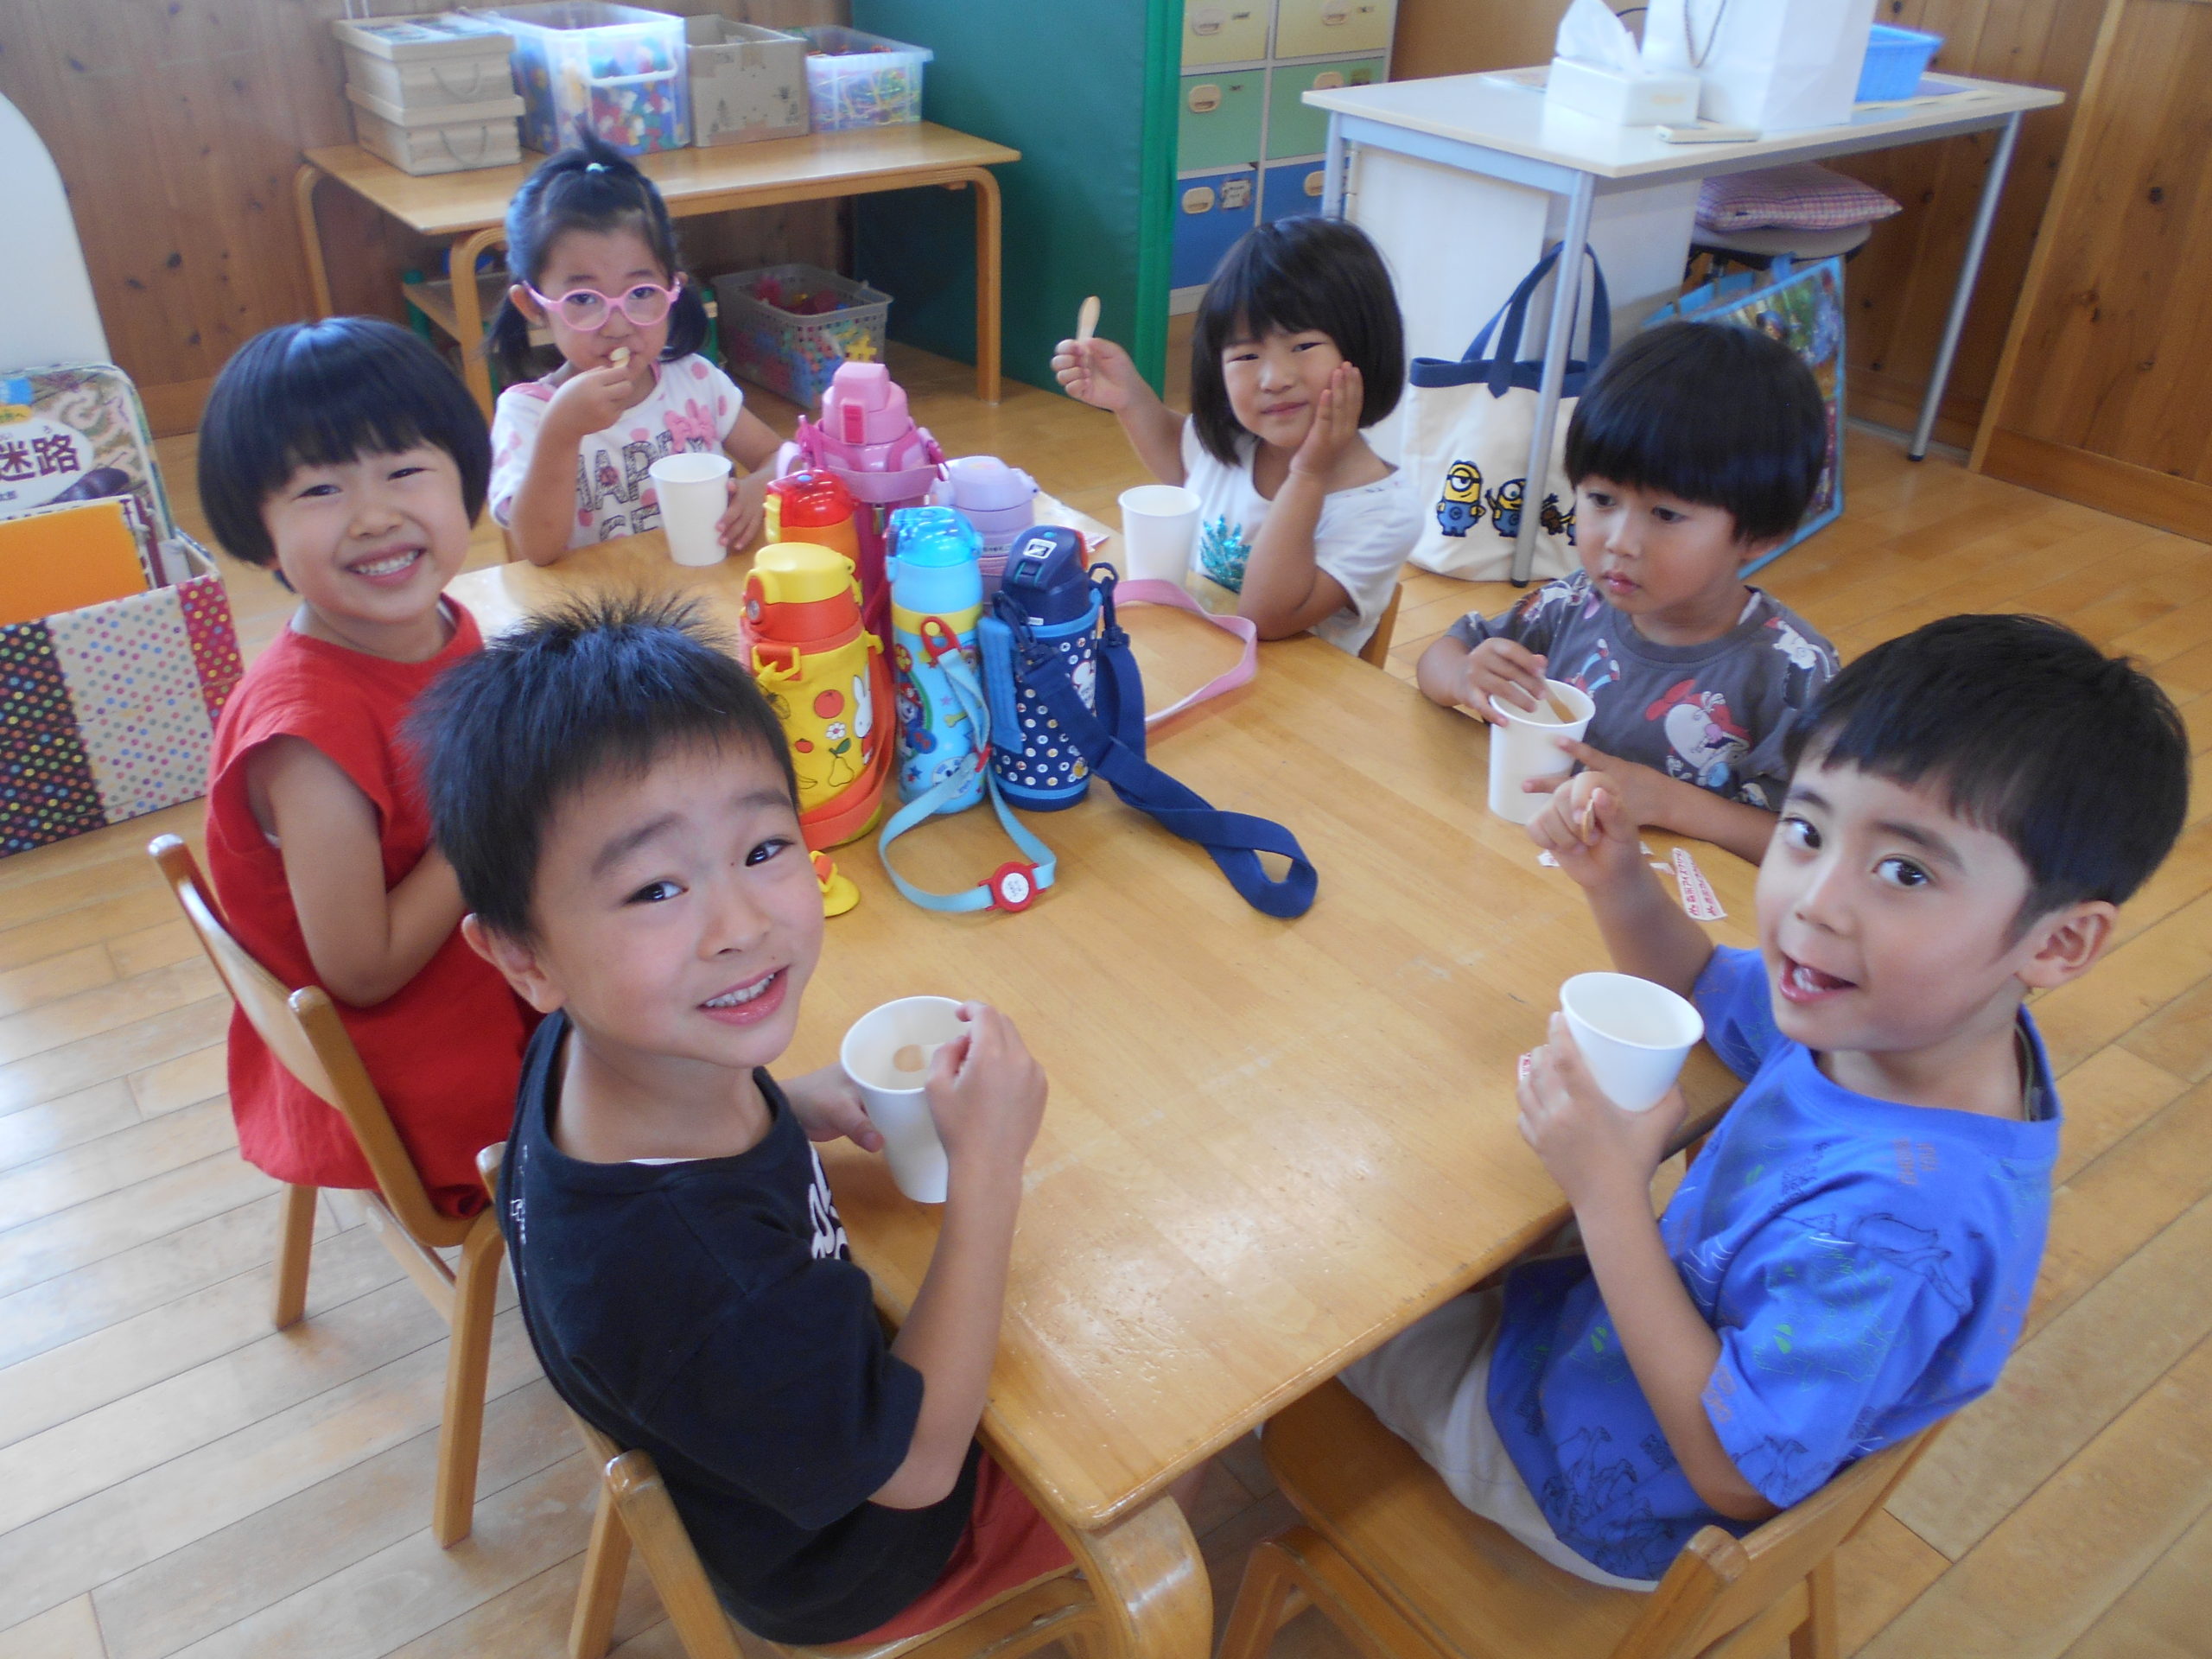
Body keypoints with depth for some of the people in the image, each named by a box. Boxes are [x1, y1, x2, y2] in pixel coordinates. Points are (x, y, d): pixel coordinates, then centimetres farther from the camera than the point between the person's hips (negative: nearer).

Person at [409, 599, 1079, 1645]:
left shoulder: (585, 1050, -23)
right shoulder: (690, 1280, -46)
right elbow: (915, 1466, -29)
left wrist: (792, 1108, -15)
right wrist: (987, 1167, -32)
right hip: (845, 1569, -6)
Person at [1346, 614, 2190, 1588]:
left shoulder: (1891, 1224, -42)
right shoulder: (1876, 1011, -18)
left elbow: (1736, 1477, -30)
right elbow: (1702, 988, 5)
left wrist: (1610, 1195, -36)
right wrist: (1620, 885, -17)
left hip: (1607, 1488, -7)